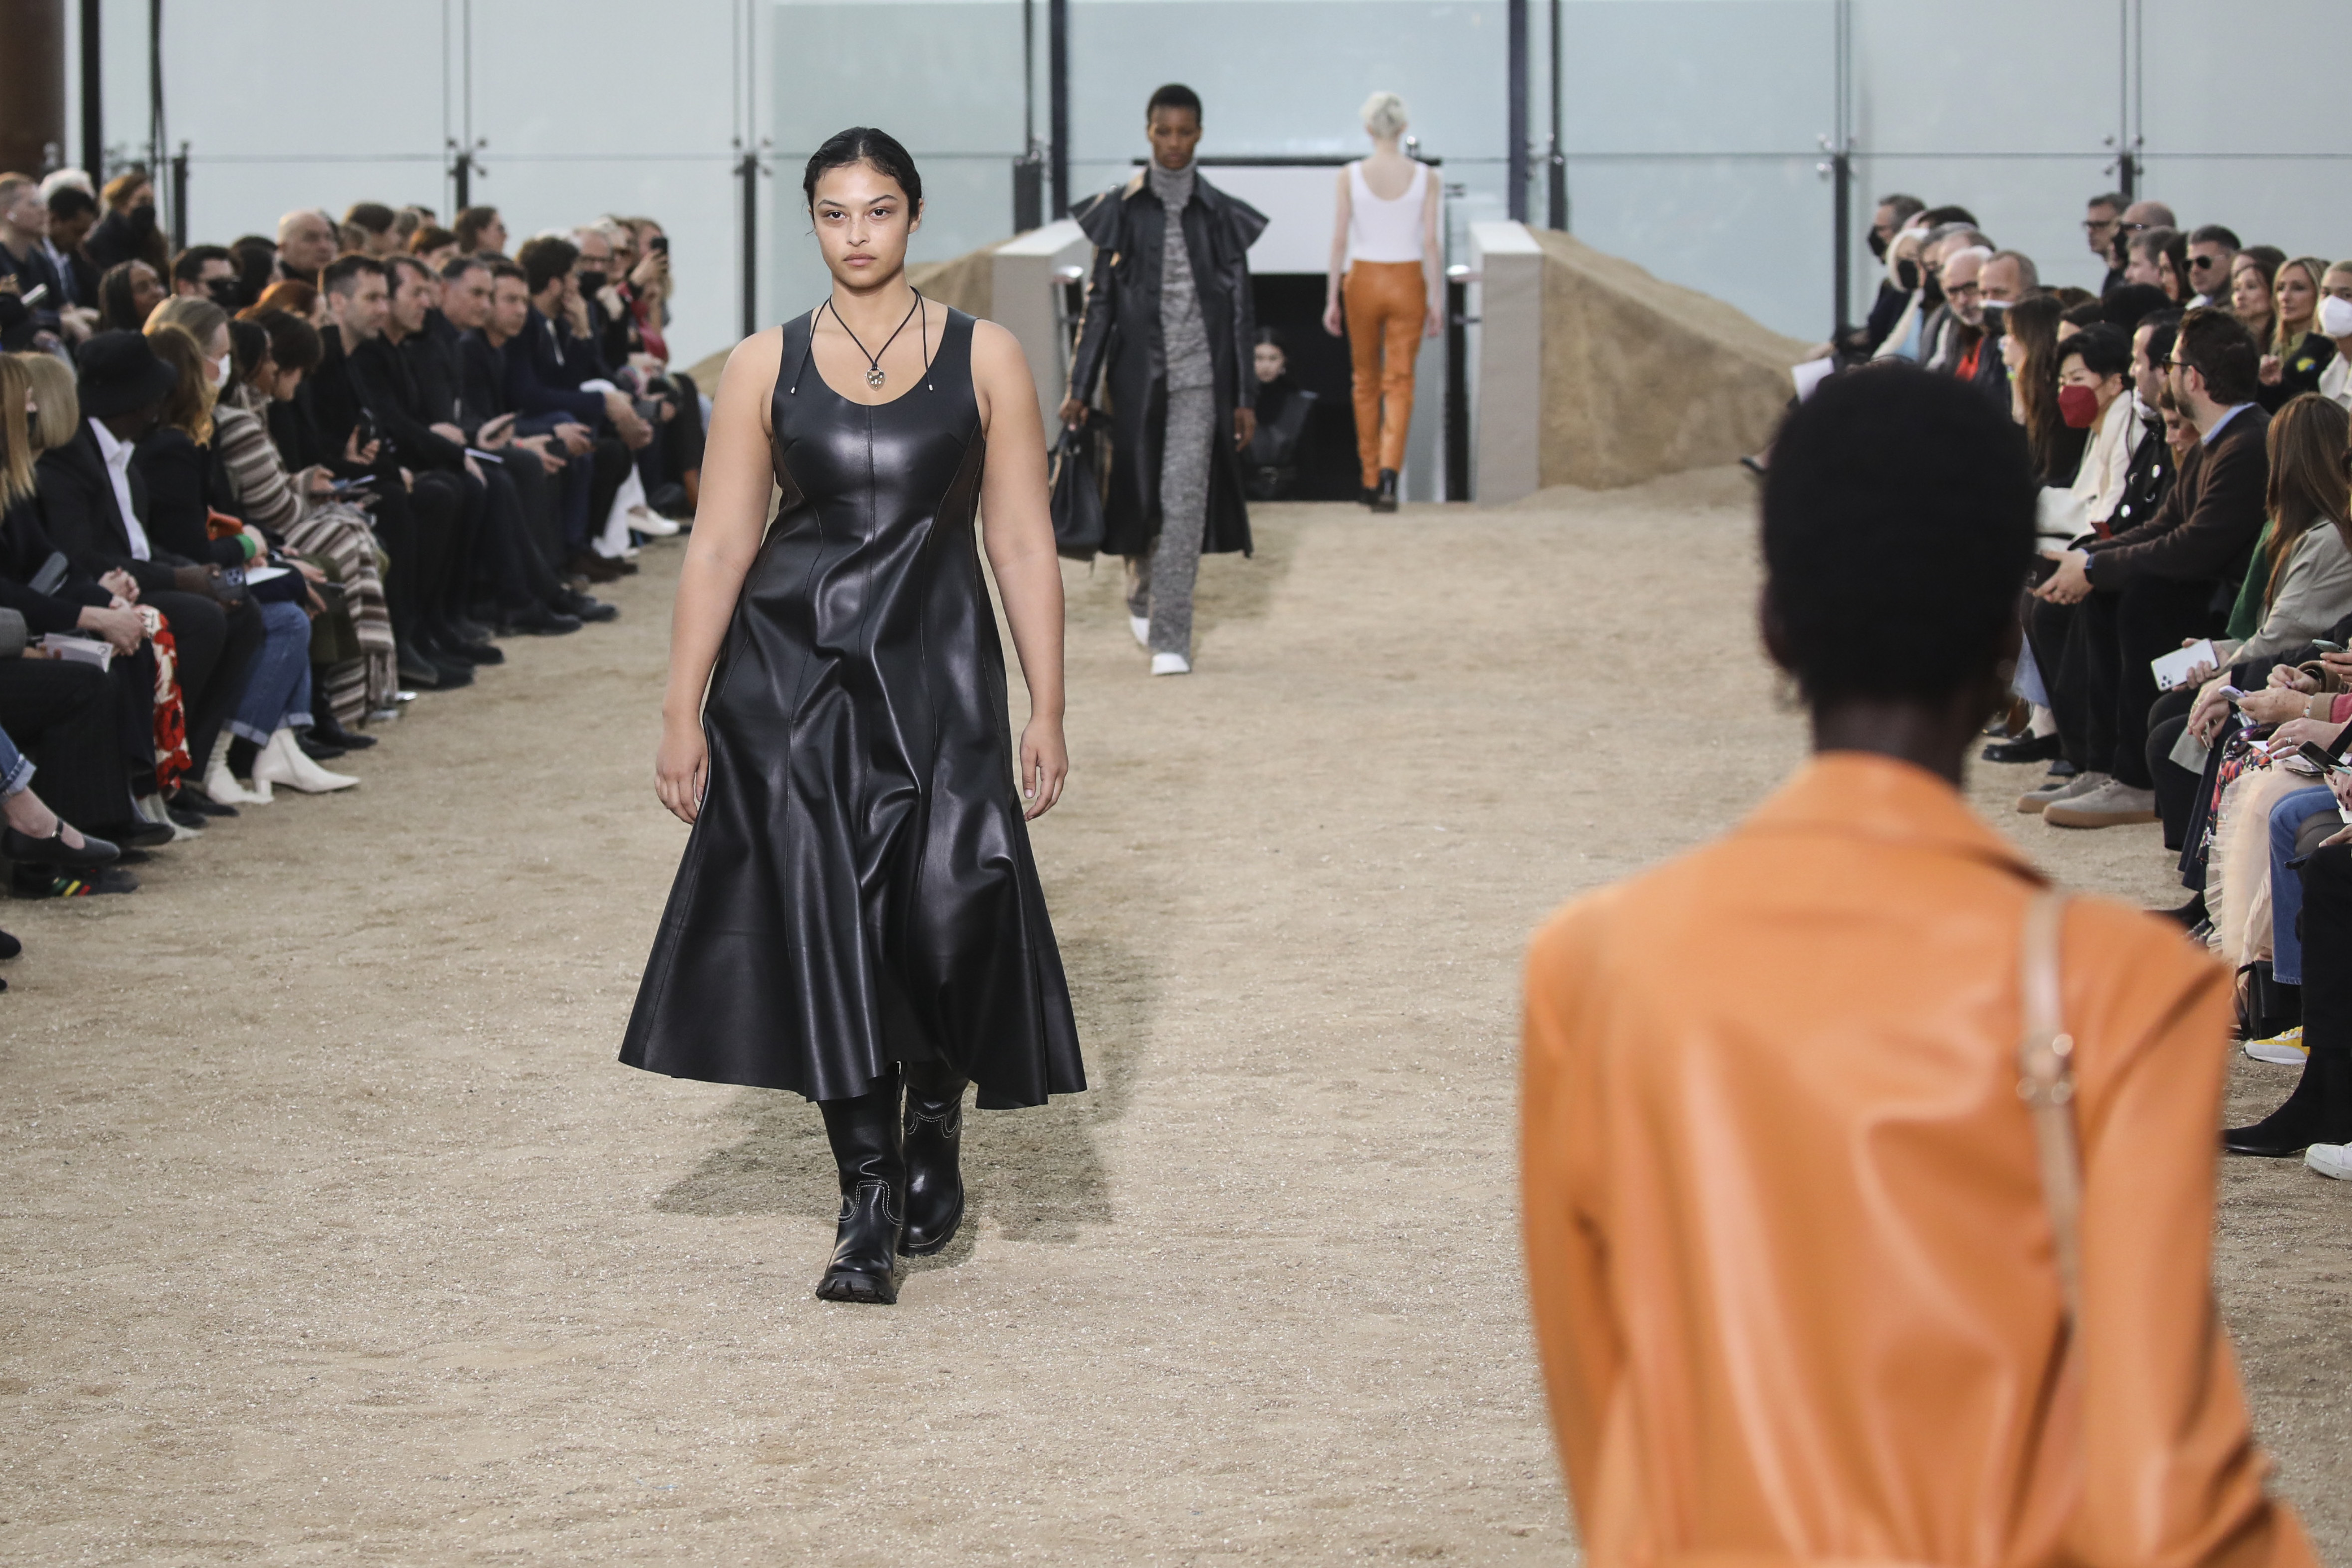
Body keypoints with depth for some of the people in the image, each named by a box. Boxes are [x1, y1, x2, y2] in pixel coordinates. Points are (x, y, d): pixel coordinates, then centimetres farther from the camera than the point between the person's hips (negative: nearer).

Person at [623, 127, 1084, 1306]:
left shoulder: (983, 359, 3)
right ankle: (871, 1206, 5)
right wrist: (682, 711, -2)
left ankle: (937, 1118, 17)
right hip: (792, 671, 1)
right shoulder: (766, 367, 4)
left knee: (951, 908, -14)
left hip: (935, 675, -1)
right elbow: (719, 548, 3)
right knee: (826, 925, -3)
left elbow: (1023, 546, 2)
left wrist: (1047, 709, -3)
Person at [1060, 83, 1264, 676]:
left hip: (1200, 378, -1)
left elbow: (1241, 310, 5)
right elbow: (1099, 304, 5)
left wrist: (1245, 397, 2)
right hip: (1137, 375, 1)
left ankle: (1169, 640, -7)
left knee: (1184, 502, -8)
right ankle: (1143, 592, 39)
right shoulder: (1121, 212, 3)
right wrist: (1079, 388, 1)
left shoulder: (1222, 217, 3)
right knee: (1139, 492, 9)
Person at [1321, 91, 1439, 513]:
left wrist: (1332, 300, 1)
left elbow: (1340, 240, -6)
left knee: (1366, 382, 15)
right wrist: (1436, 300, 0)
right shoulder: (1424, 177, -5)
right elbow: (1430, 242, -6)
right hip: (1407, 284, 0)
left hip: (1364, 281, 0)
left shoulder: (1351, 176, -6)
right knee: (1399, 383, 2)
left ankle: (1371, 480, 20)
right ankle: (1389, 470, -20)